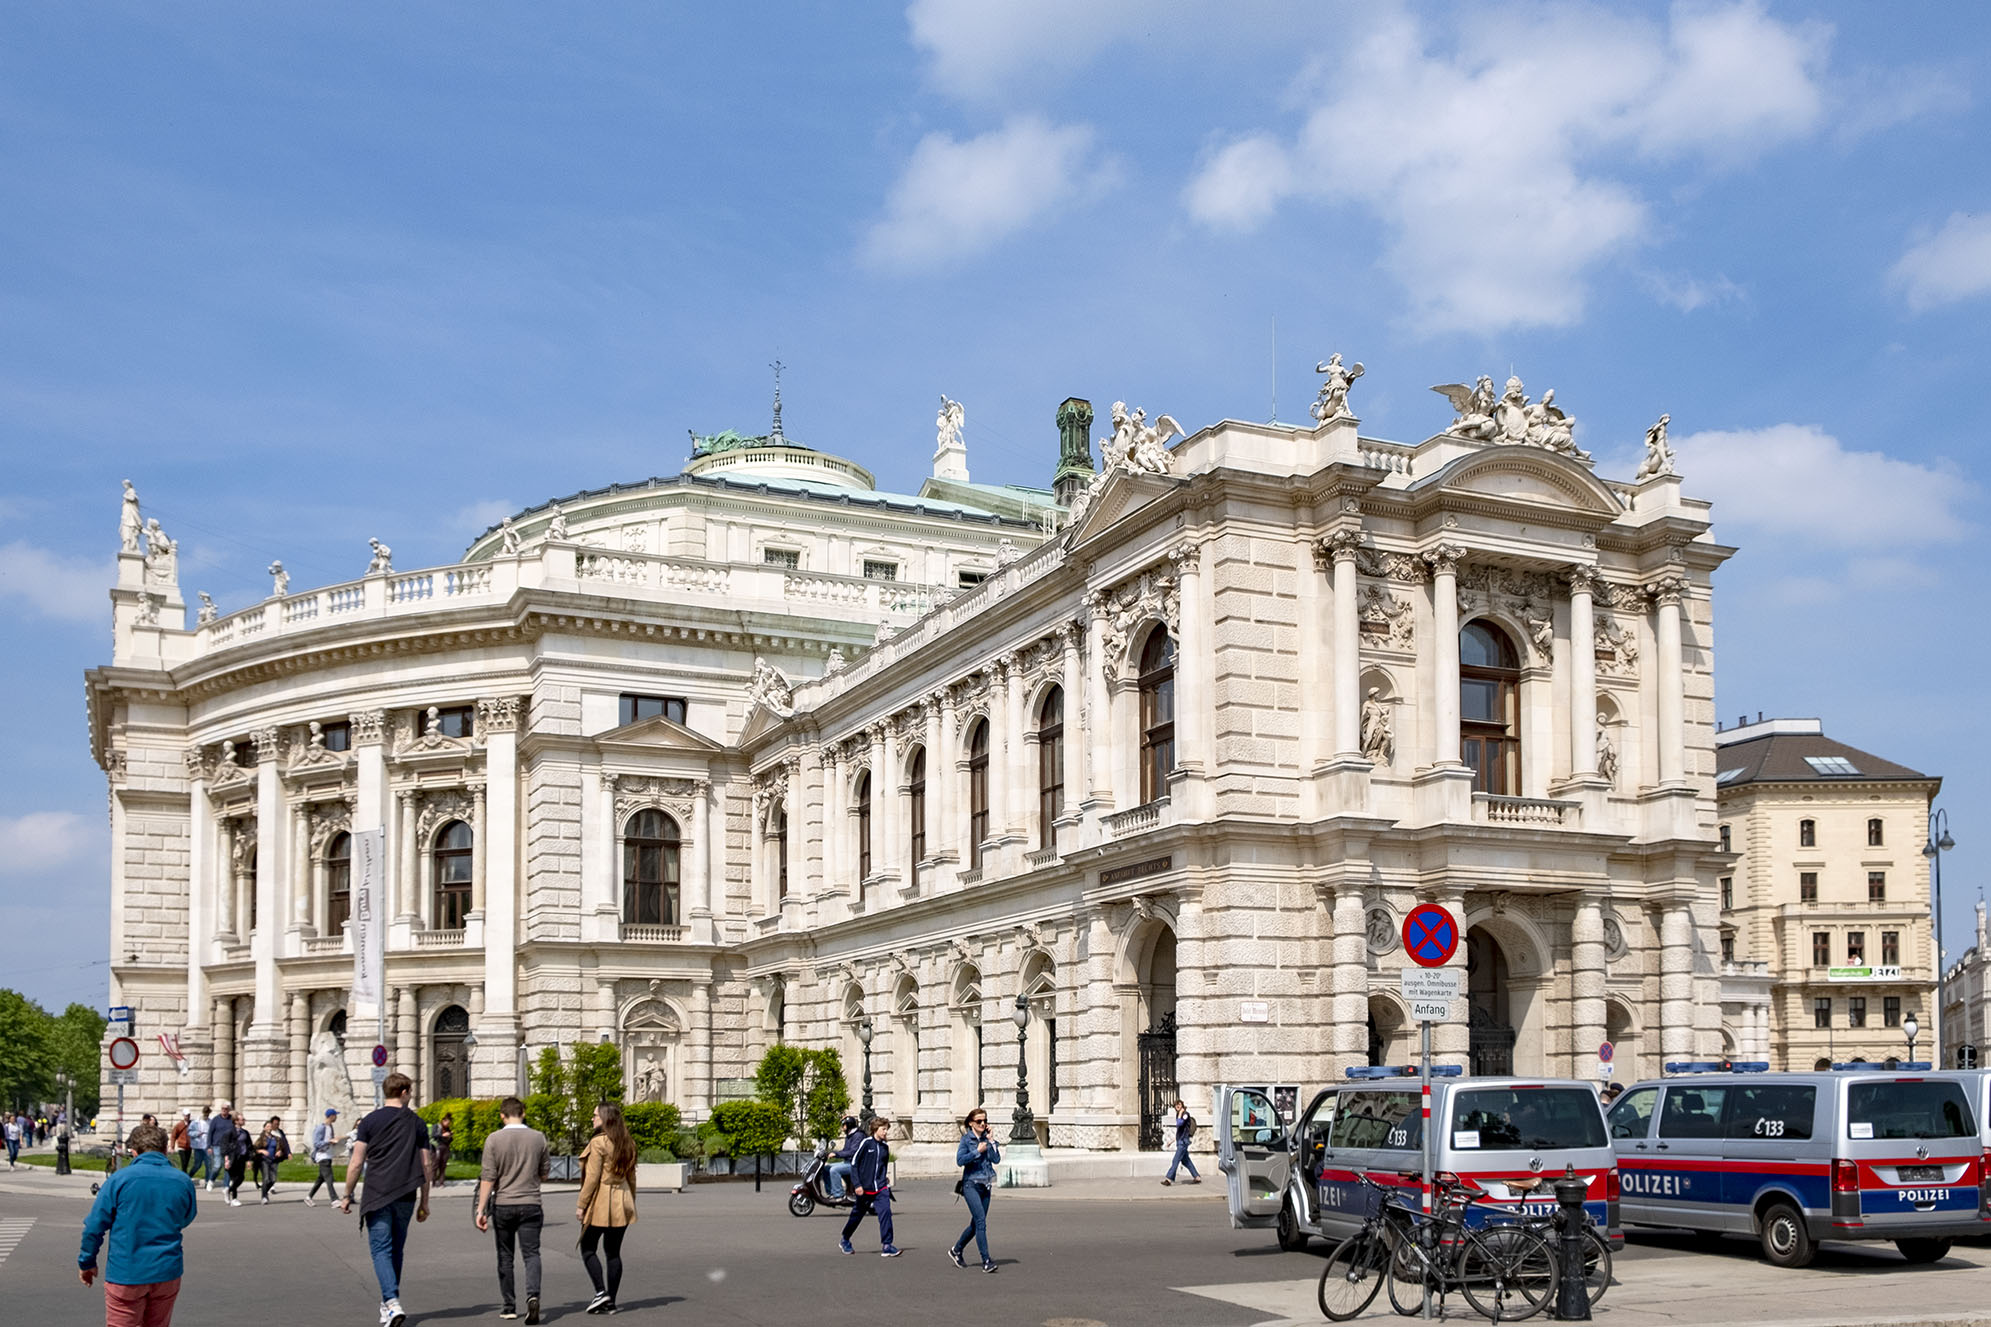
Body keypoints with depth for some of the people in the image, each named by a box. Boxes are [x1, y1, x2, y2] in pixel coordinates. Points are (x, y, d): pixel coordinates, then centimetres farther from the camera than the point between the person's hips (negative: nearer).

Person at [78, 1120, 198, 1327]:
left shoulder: (119, 1179, -9)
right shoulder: (183, 1182, -1)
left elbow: (95, 1226, -6)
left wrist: (87, 1263, 7)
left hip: (126, 1273, -3)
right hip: (167, 1272, 3)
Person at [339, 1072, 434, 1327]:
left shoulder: (370, 1122, -1)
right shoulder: (417, 1123, 6)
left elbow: (356, 1163, -3)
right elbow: (426, 1165, 7)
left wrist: (347, 1195, 8)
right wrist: (424, 1202, 15)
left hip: (377, 1196, -3)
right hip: (406, 1197, 3)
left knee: (381, 1249, -4)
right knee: (396, 1250, 16)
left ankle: (392, 1303, -20)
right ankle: (388, 1303, 26)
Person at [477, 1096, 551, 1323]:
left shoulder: (494, 1140, -6)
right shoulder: (538, 1138, 0)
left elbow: (488, 1178, -9)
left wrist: (481, 1210, -6)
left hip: (503, 1205, 0)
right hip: (530, 1204, 0)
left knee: (505, 1257, 12)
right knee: (531, 1254, 0)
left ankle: (509, 1306, 17)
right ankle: (532, 1294, -24)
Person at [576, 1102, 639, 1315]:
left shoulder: (598, 1142, -14)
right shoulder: (628, 1143, 8)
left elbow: (592, 1177, -16)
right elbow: (632, 1177, 13)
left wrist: (581, 1205, -10)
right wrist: (631, 1203, 20)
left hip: (600, 1202, -7)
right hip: (621, 1204, 7)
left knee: (588, 1249, 6)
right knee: (614, 1252, 10)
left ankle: (601, 1292, -7)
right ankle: (611, 1302, 10)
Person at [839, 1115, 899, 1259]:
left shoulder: (885, 1147, 7)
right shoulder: (865, 1143, -9)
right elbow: (854, 1163, -8)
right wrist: (857, 1184, -13)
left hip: (881, 1188, 3)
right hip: (865, 1188, -3)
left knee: (885, 1212, -16)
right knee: (857, 1215, 11)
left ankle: (887, 1246, -16)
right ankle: (844, 1240, 34)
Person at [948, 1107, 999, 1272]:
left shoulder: (988, 1138, 9)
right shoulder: (967, 1139, -4)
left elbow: (996, 1159, -1)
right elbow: (960, 1160, -13)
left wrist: (991, 1142, -9)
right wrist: (978, 1151, -15)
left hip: (985, 1185, 6)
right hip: (971, 1184, -6)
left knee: (976, 1224, 13)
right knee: (981, 1222, -15)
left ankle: (956, 1250, 32)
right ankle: (986, 1261, -17)